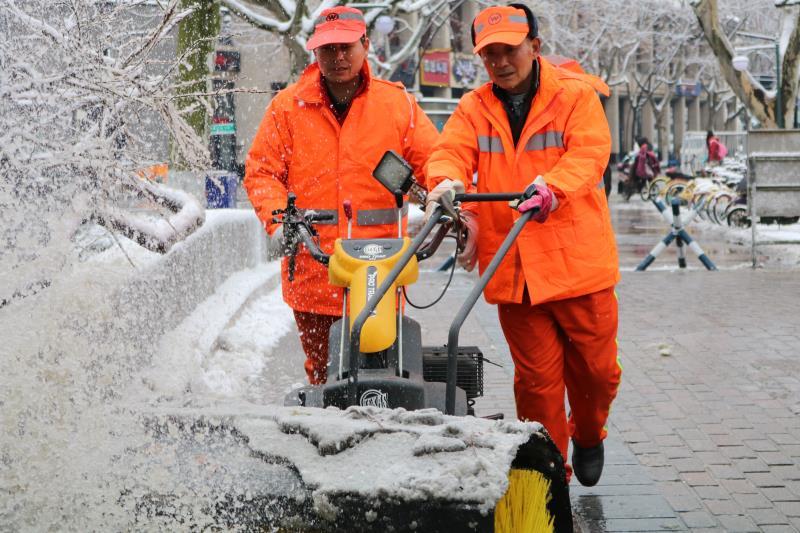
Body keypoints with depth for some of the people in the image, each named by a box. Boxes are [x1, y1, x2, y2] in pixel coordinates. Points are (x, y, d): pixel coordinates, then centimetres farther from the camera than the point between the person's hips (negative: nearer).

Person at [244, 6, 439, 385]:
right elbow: (261, 171, 6)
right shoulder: (288, 106, 7)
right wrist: (278, 222, -10)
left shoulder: (397, 103, 7)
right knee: (322, 372, 7)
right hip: (312, 266, 1)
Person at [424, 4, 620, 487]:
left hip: (578, 262, -1)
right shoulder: (474, 109, 10)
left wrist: (553, 188, -34)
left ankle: (589, 437, 39)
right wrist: (448, 180, -29)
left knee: (596, 368, 9)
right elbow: (452, 151, -4)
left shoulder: (577, 95, 0)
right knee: (537, 379, 5)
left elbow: (589, 152, -14)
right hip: (513, 271, 2)